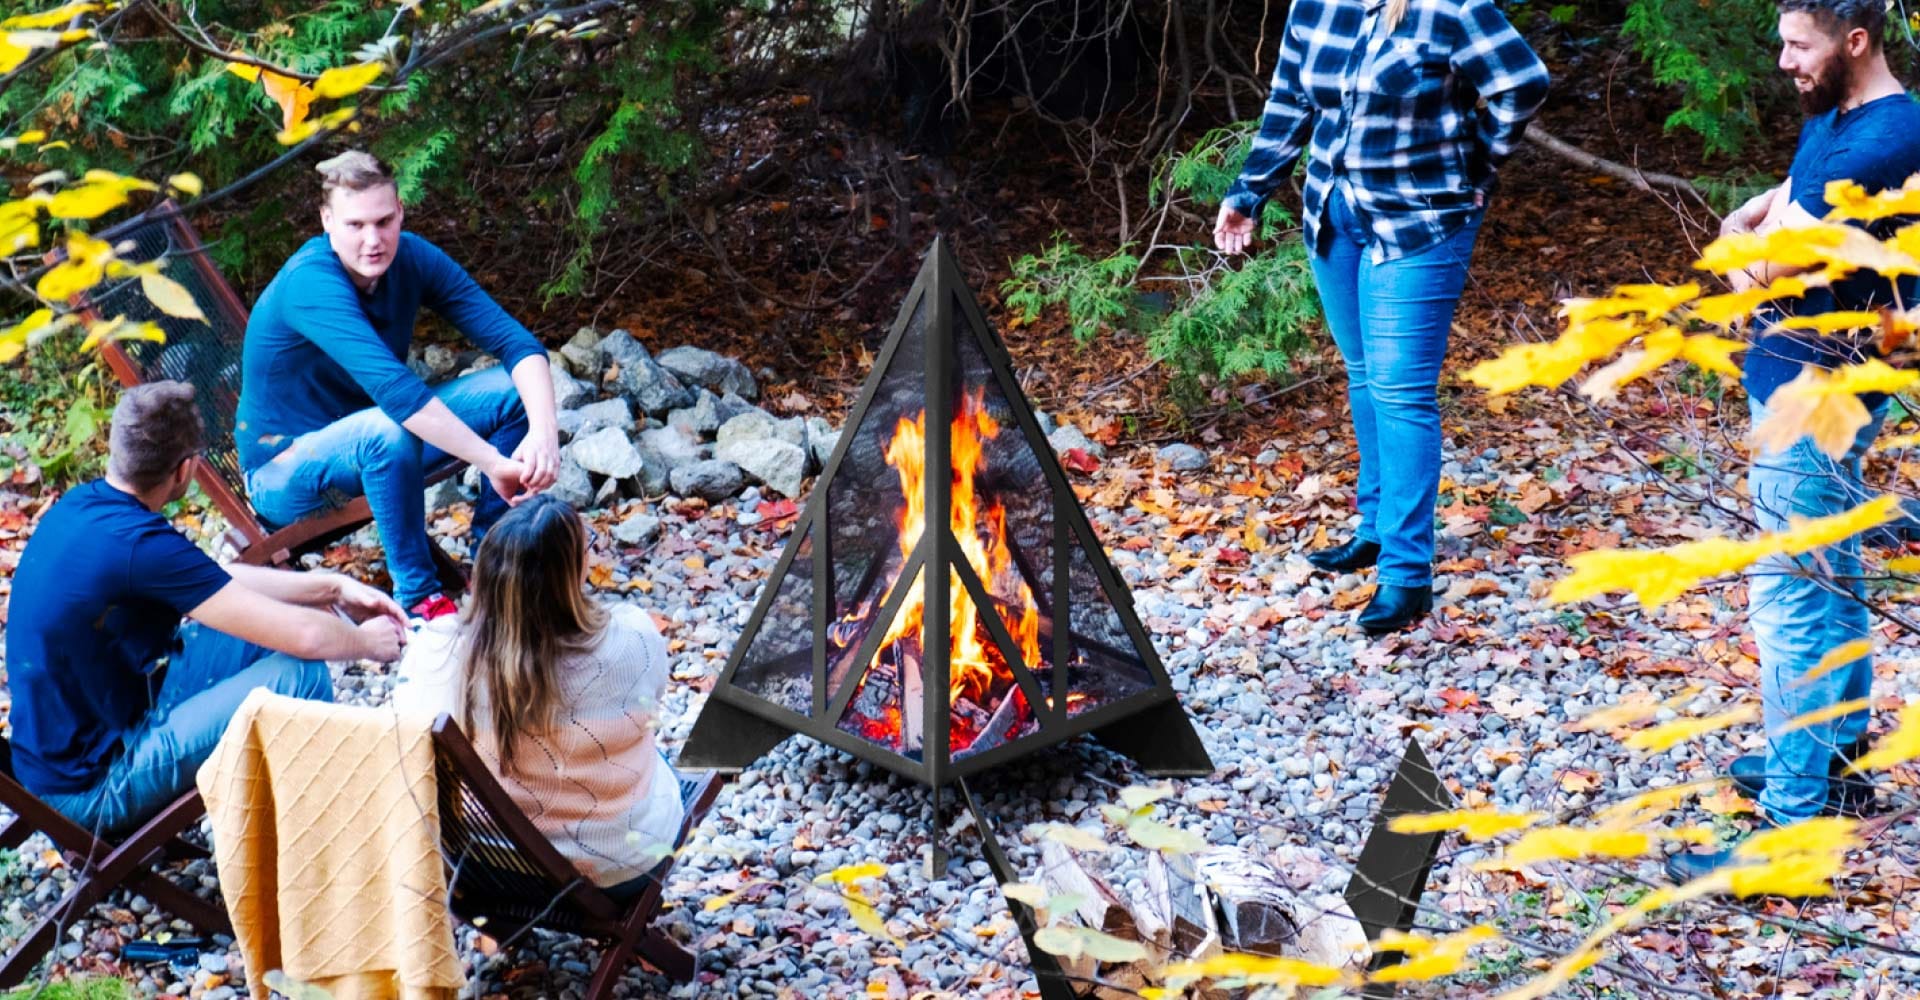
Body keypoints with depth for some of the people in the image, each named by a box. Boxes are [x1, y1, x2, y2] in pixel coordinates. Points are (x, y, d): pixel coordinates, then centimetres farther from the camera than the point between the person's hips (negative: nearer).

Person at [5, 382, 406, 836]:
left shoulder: (81, 505, 0)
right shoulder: (136, 543, -28)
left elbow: (217, 579, 15)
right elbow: (304, 637, -24)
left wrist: (333, 587, 12)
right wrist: (367, 642, -3)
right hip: (91, 789, -9)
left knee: (259, 626, 12)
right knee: (298, 675, -15)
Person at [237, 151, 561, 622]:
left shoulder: (412, 259, -10)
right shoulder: (309, 283, -30)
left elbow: (516, 342, -17)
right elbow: (394, 388, -43)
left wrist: (544, 431, -36)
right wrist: (493, 463, -46)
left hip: (376, 442, 7)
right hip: (286, 468, -7)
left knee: (515, 391, -11)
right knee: (388, 431, -39)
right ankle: (418, 597, -23)